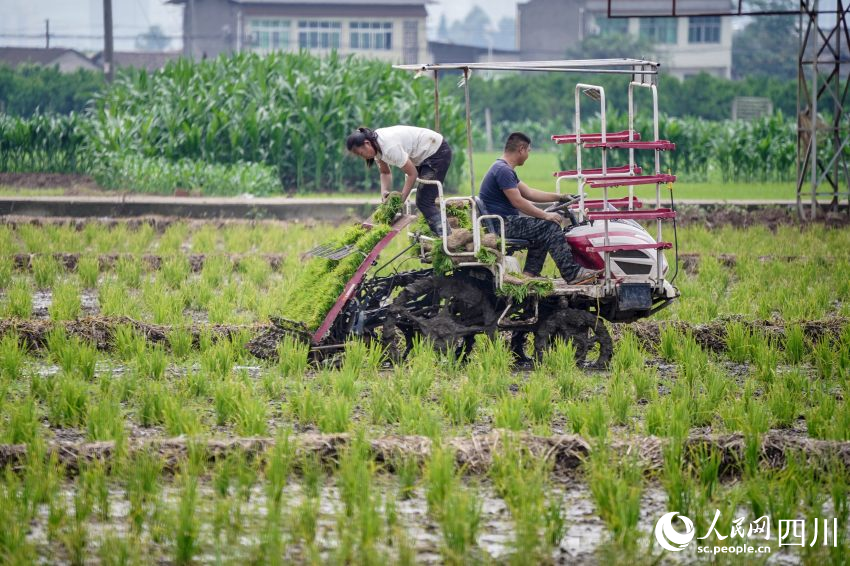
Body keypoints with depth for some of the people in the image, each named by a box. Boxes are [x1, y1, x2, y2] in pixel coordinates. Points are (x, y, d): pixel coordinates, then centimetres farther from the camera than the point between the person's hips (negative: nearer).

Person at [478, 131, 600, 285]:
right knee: (550, 226, -14)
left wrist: (559, 197, 19)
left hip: (502, 223, 11)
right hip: (502, 225, -11)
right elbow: (518, 202, -21)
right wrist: (546, 215, -15)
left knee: (542, 228, 18)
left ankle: (530, 272, 9)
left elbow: (529, 193, 23)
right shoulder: (503, 170, -16)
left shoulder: (505, 169, 19)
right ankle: (572, 274, -16)